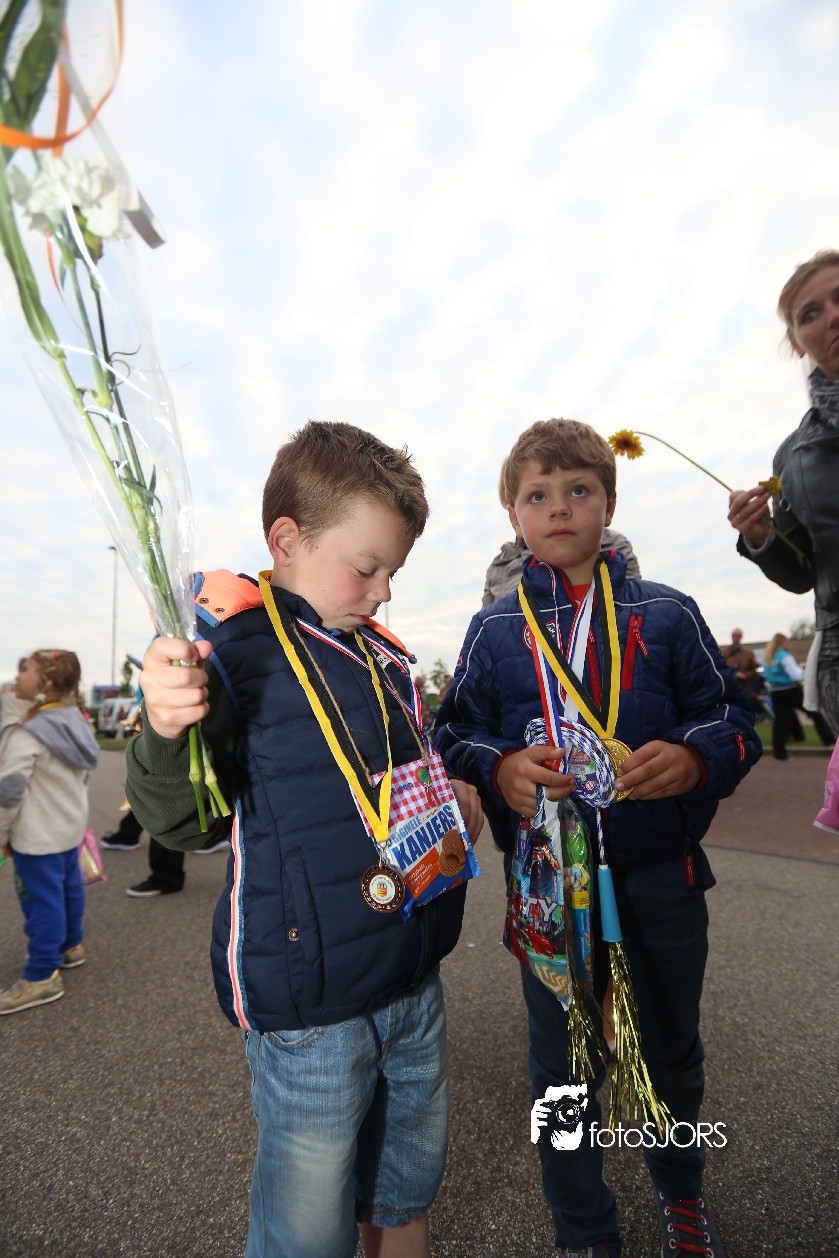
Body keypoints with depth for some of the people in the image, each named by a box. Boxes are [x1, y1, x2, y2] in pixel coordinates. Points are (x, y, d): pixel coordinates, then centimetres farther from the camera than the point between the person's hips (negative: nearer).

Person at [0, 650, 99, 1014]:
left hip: (38, 835, -9)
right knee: (68, 887, 21)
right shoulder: (76, 723, 3)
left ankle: (42, 977, 11)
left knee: (42, 899, 1)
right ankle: (70, 946, 37)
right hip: (70, 827, 9)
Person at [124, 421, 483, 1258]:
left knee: (408, 1190, 27)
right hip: (309, 1007, -7)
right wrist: (166, 732, -36)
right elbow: (178, 821, -18)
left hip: (415, 984, 7)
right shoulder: (232, 651, -17)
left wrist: (452, 798, 4)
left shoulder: (383, 653, 5)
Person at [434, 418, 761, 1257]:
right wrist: (500, 768, -20)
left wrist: (695, 759, -20)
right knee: (564, 1068, 18)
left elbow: (733, 718, 1)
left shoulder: (667, 615, -1)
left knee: (672, 1055, 24)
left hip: (663, 879, 1)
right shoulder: (494, 631, -1)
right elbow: (454, 735, 0)